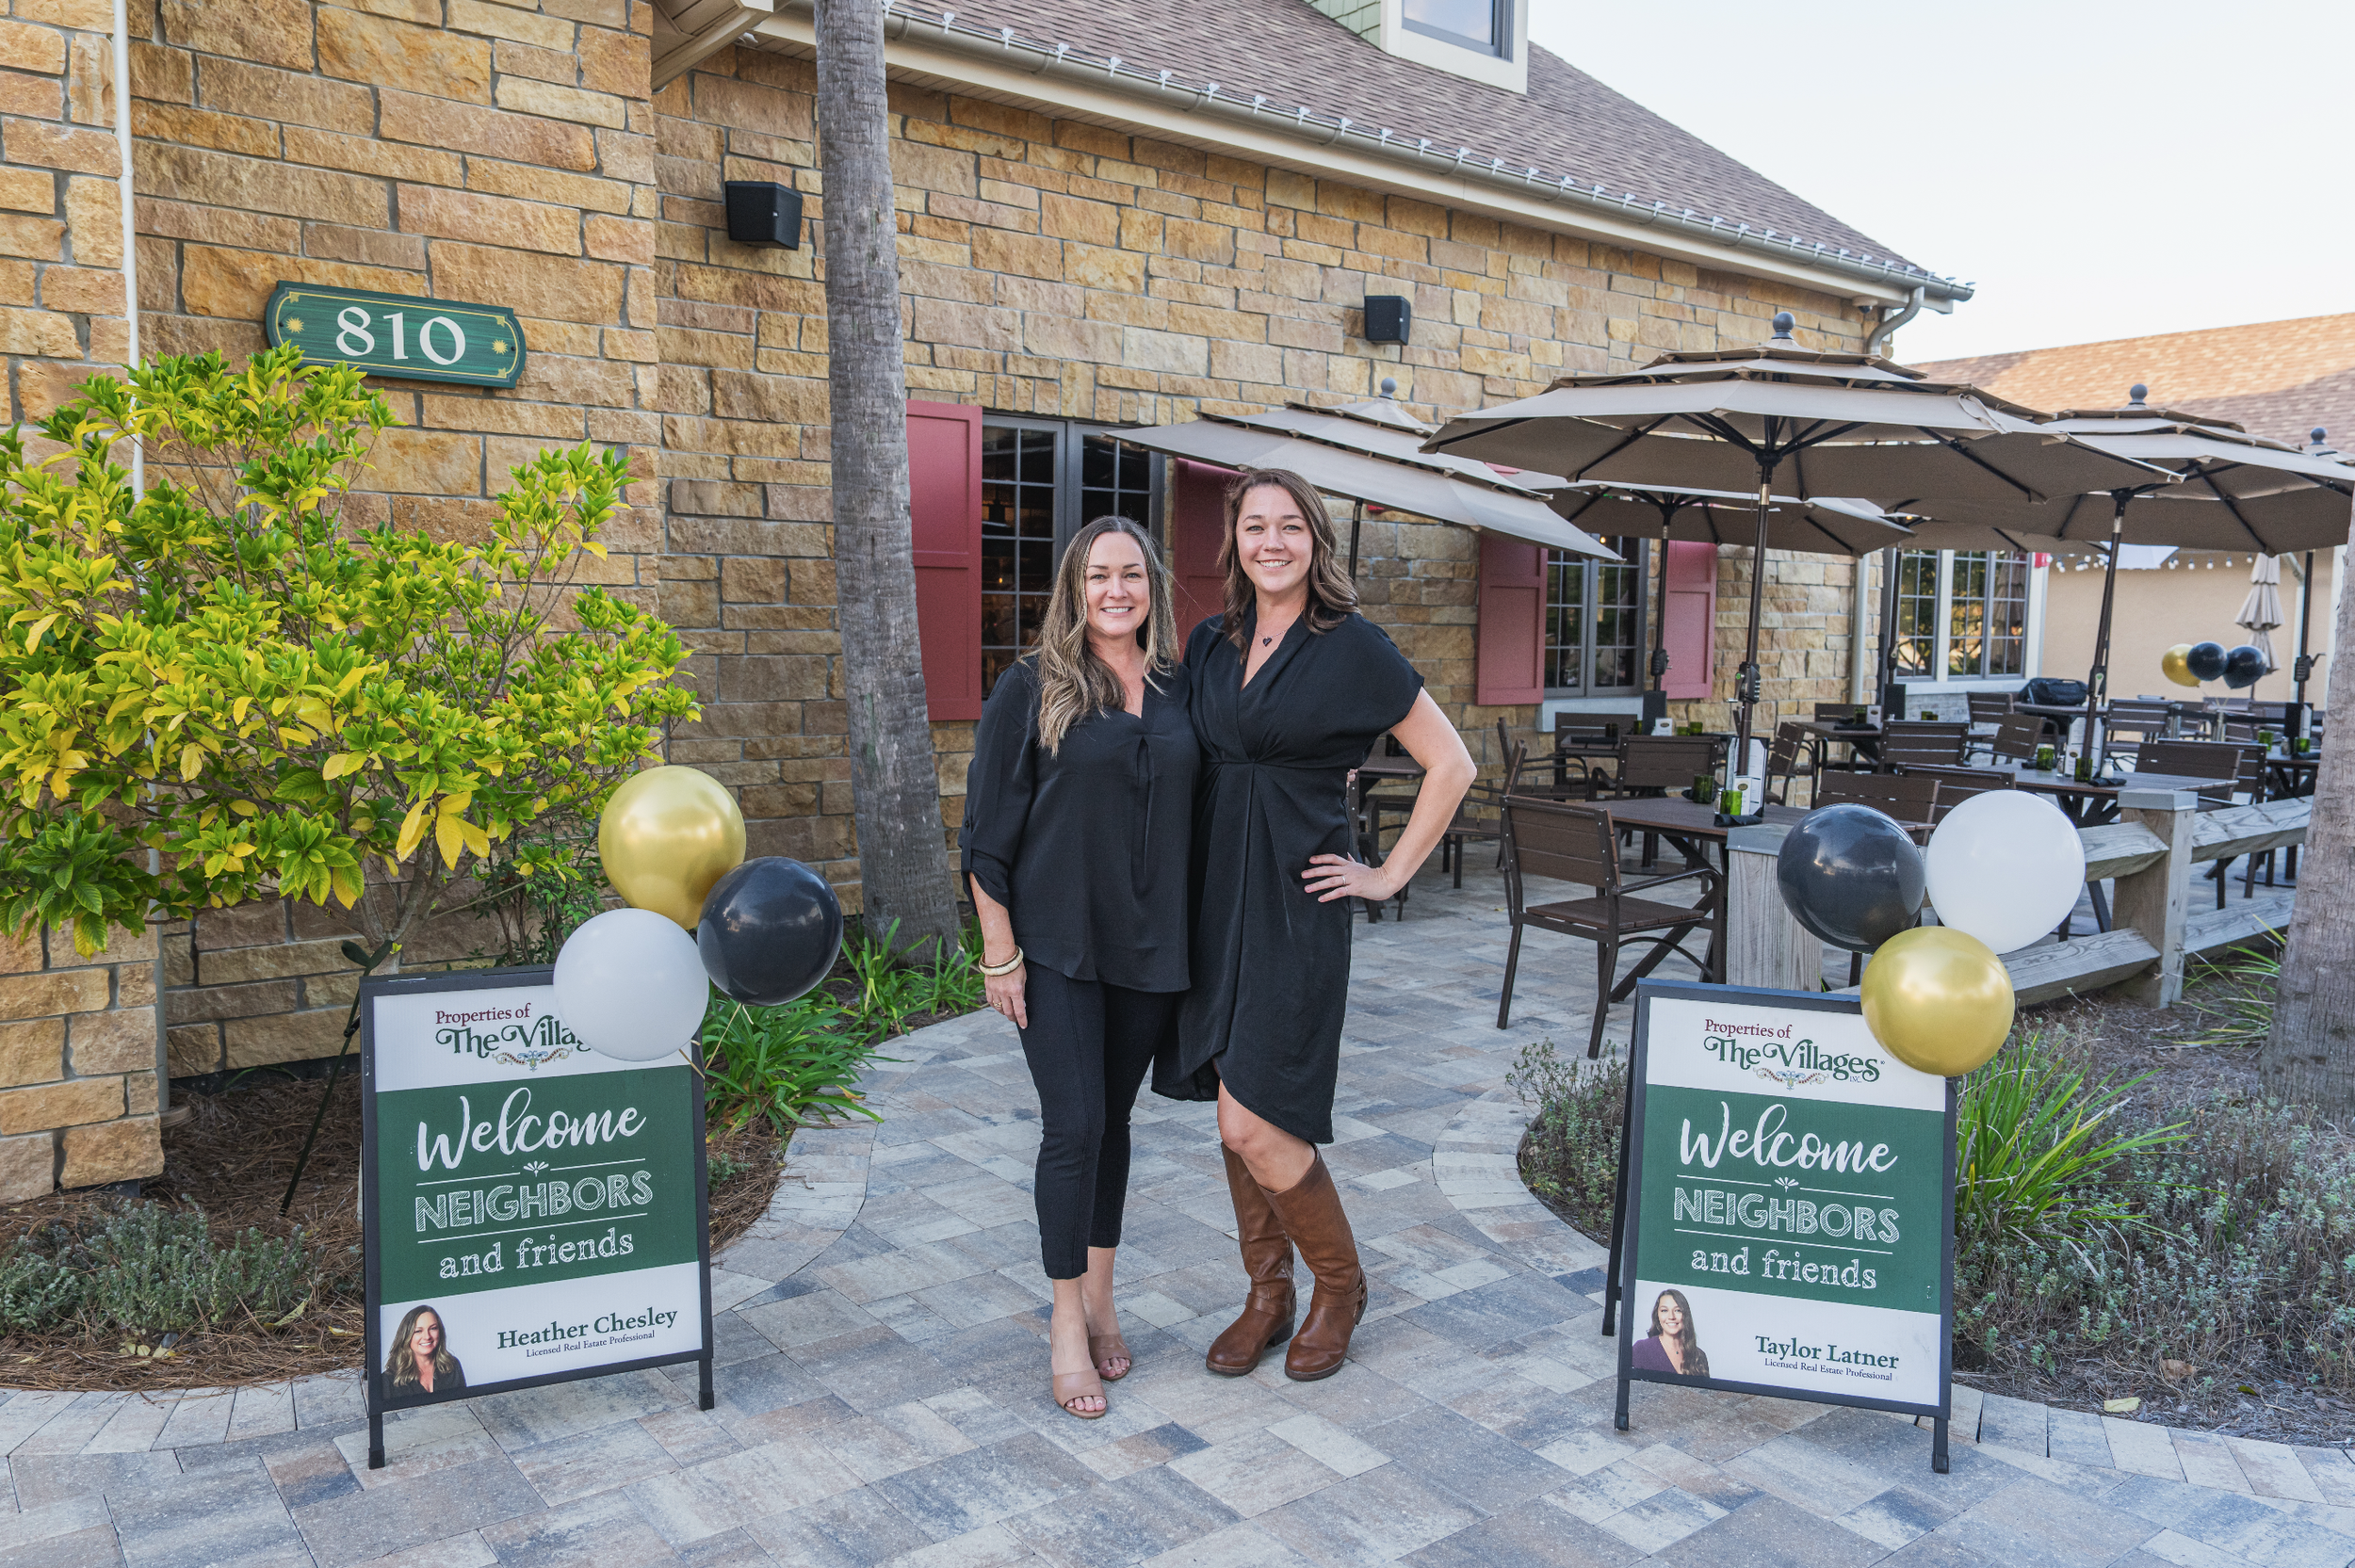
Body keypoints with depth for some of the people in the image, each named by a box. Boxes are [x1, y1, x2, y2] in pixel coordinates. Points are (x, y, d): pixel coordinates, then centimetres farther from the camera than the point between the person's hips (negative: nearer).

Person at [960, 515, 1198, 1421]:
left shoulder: (1178, 691, 6)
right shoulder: (1032, 689, -5)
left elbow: (1197, 811, 13)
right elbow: (987, 828, -6)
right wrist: (999, 949, -9)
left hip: (1150, 946, 4)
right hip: (1058, 946, -4)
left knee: (1114, 1119, 13)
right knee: (1074, 1125, -6)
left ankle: (1099, 1294, 27)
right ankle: (1067, 1322, 10)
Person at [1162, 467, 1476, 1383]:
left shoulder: (1351, 647, -7)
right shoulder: (1210, 645, 9)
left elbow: (1451, 764, -3)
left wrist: (1390, 875, -4)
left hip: (1295, 904, -5)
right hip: (1213, 896, 6)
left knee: (1254, 1124, -8)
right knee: (1235, 1115, 11)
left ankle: (1340, 1284, 17)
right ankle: (1267, 1295, 28)